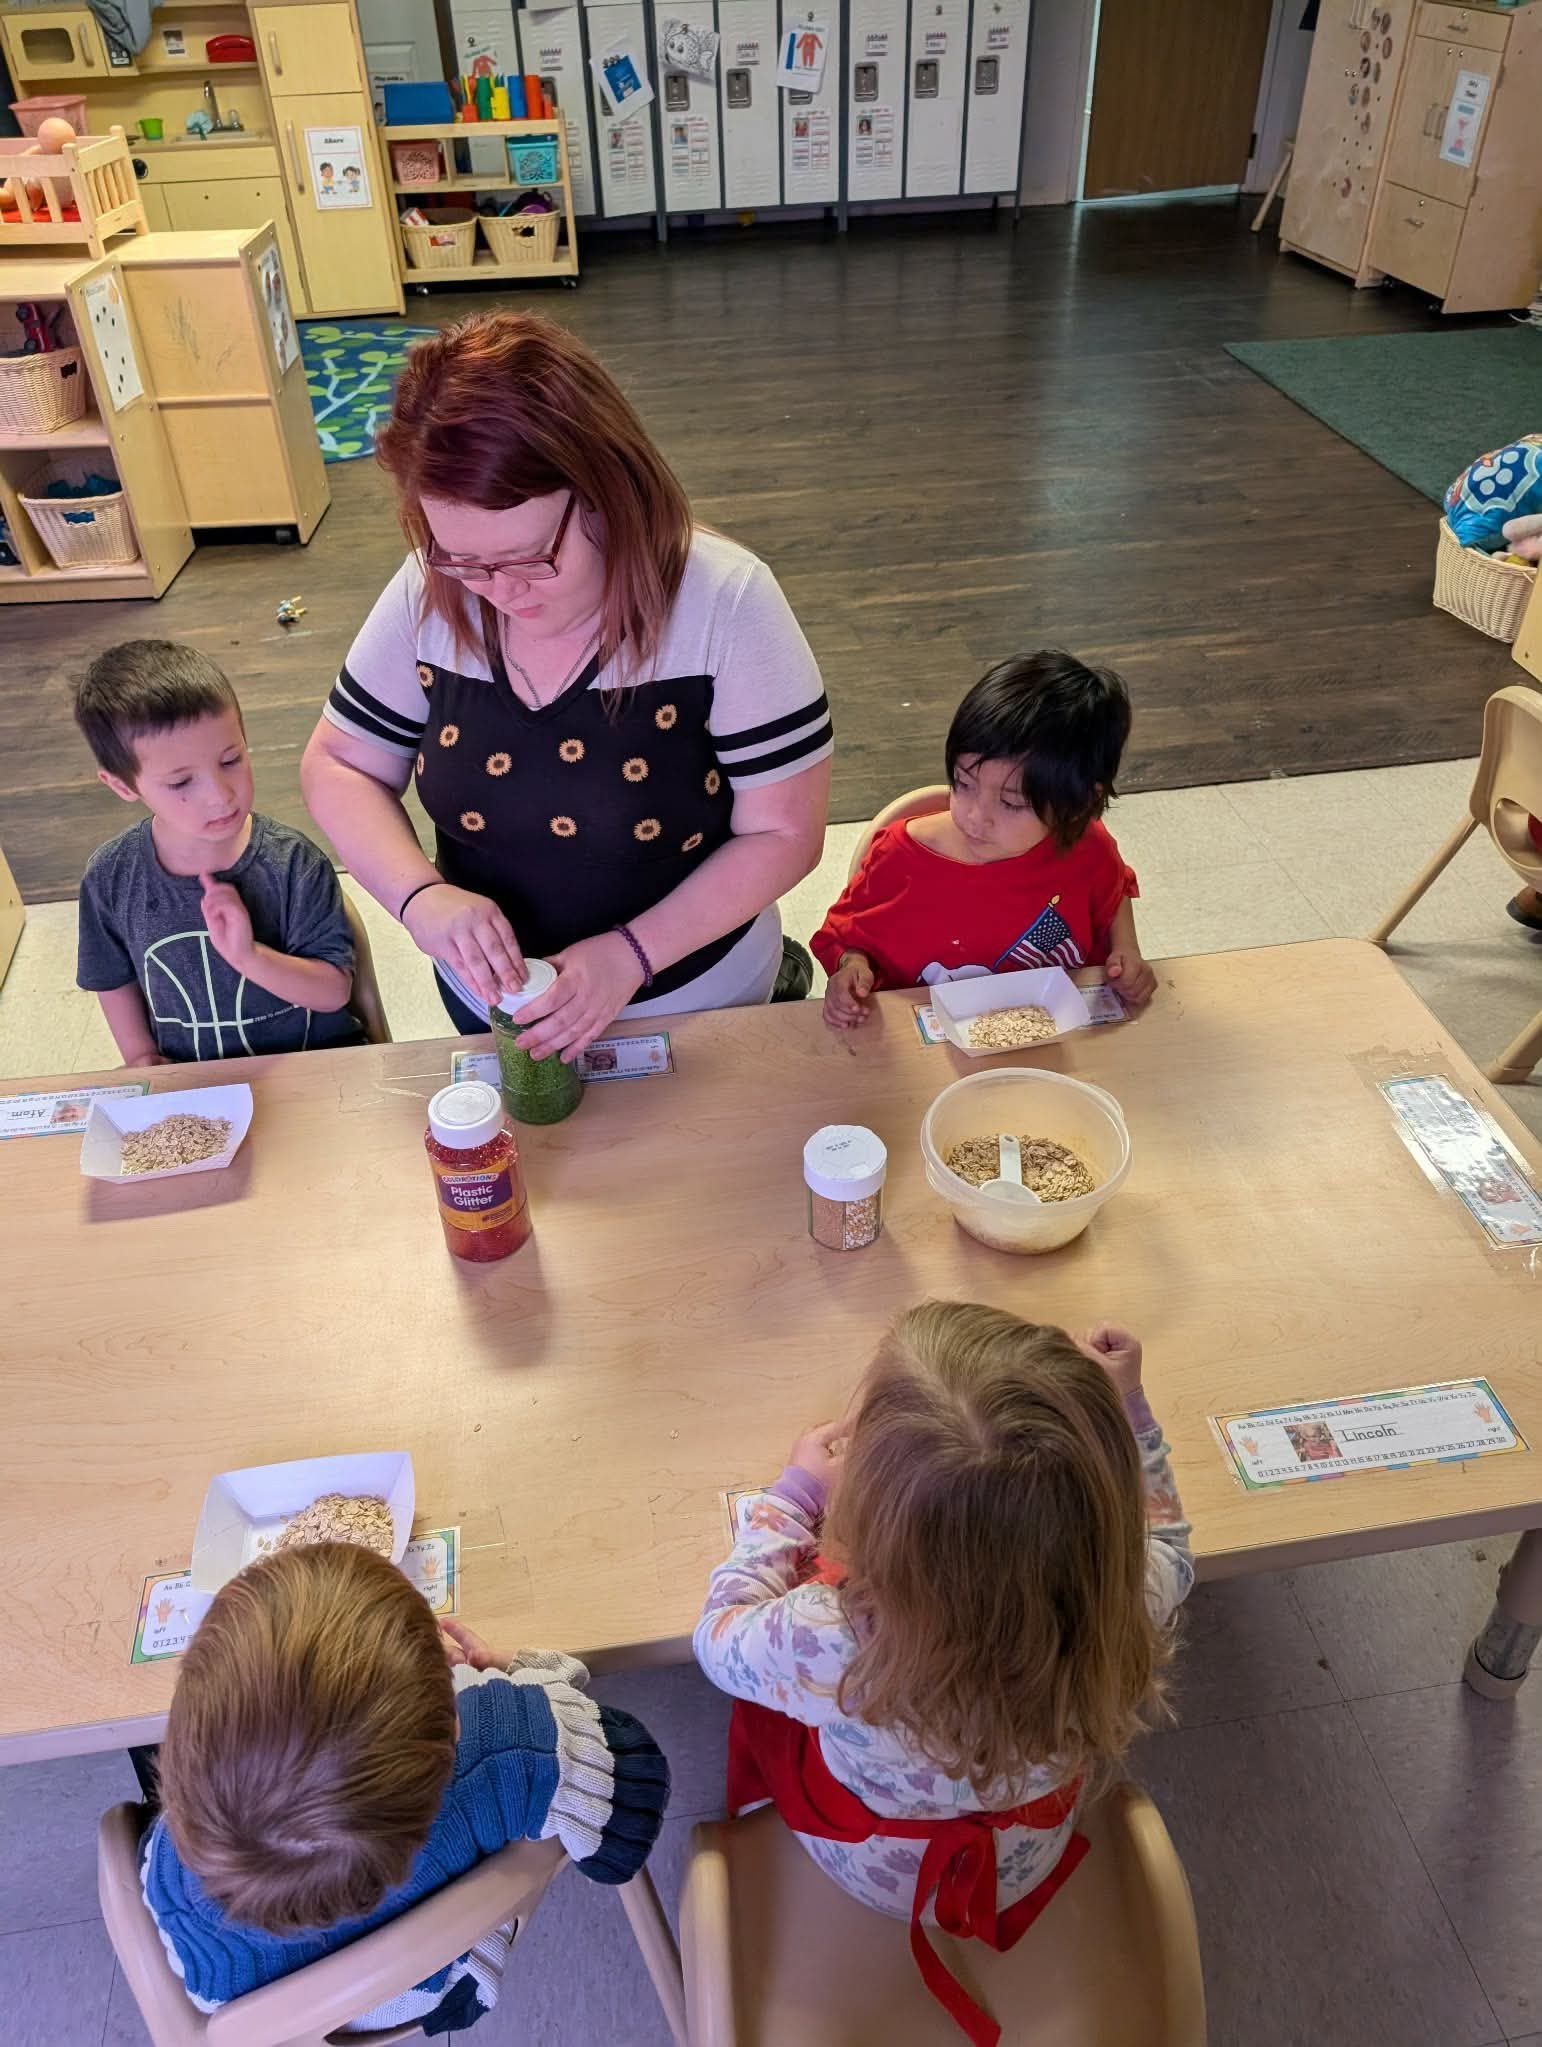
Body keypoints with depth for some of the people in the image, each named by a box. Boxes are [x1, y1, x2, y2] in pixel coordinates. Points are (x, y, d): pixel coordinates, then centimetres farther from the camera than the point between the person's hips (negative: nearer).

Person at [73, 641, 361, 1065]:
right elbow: (112, 977, 12)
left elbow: (335, 991, -14)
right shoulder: (110, 877, -7)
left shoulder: (292, 863, -15)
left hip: (307, 1066, -2)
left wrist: (248, 956, -27)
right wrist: (140, 1055, 3)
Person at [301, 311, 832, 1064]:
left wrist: (631, 955, -30)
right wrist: (420, 895, -23)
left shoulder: (725, 604, -25)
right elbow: (340, 767, -3)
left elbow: (783, 833, -20)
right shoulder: (430, 594, -14)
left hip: (695, 1007, -3)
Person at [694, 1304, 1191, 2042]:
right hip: (1029, 1864, 2)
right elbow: (1164, 1540, -11)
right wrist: (1124, 1408, -6)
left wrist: (794, 1494, -8)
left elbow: (719, 1637, -19)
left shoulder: (829, 1646, -45)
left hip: (874, 1870, -1)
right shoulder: (1129, 1599, -38)